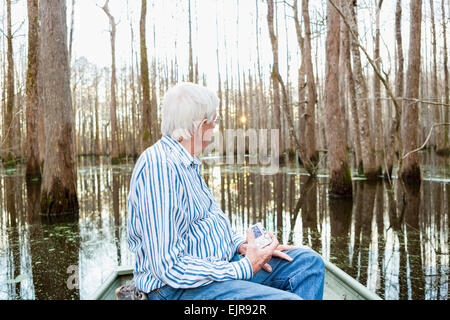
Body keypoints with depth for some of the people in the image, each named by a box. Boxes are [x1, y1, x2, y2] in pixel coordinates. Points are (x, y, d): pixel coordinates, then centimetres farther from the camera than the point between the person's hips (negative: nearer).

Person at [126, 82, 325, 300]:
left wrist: (241, 244, 5)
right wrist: (245, 268, -19)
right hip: (179, 288, -10)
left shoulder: (188, 164, 13)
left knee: (308, 262, 6)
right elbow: (169, 266, -26)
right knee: (288, 299, -28)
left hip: (218, 265, 10)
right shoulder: (159, 167, -21)